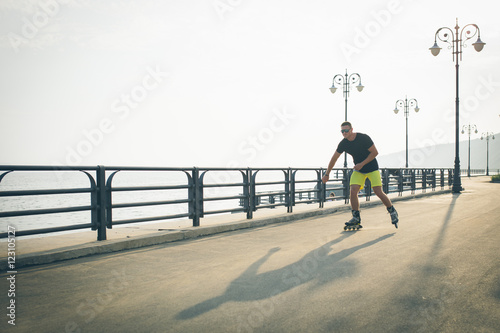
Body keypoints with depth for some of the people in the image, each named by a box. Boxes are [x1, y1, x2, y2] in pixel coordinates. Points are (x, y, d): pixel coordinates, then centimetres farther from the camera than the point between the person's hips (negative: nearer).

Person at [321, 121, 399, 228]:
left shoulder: (364, 138, -20)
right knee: (353, 191, -13)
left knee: (378, 192, -11)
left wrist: (362, 164, -20)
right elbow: (334, 159, 3)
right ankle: (356, 218, 0)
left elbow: (375, 152, -14)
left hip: (372, 168, -4)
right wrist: (327, 174, 7)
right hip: (358, 170, 4)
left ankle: (392, 212, 14)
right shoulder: (343, 144, -7)